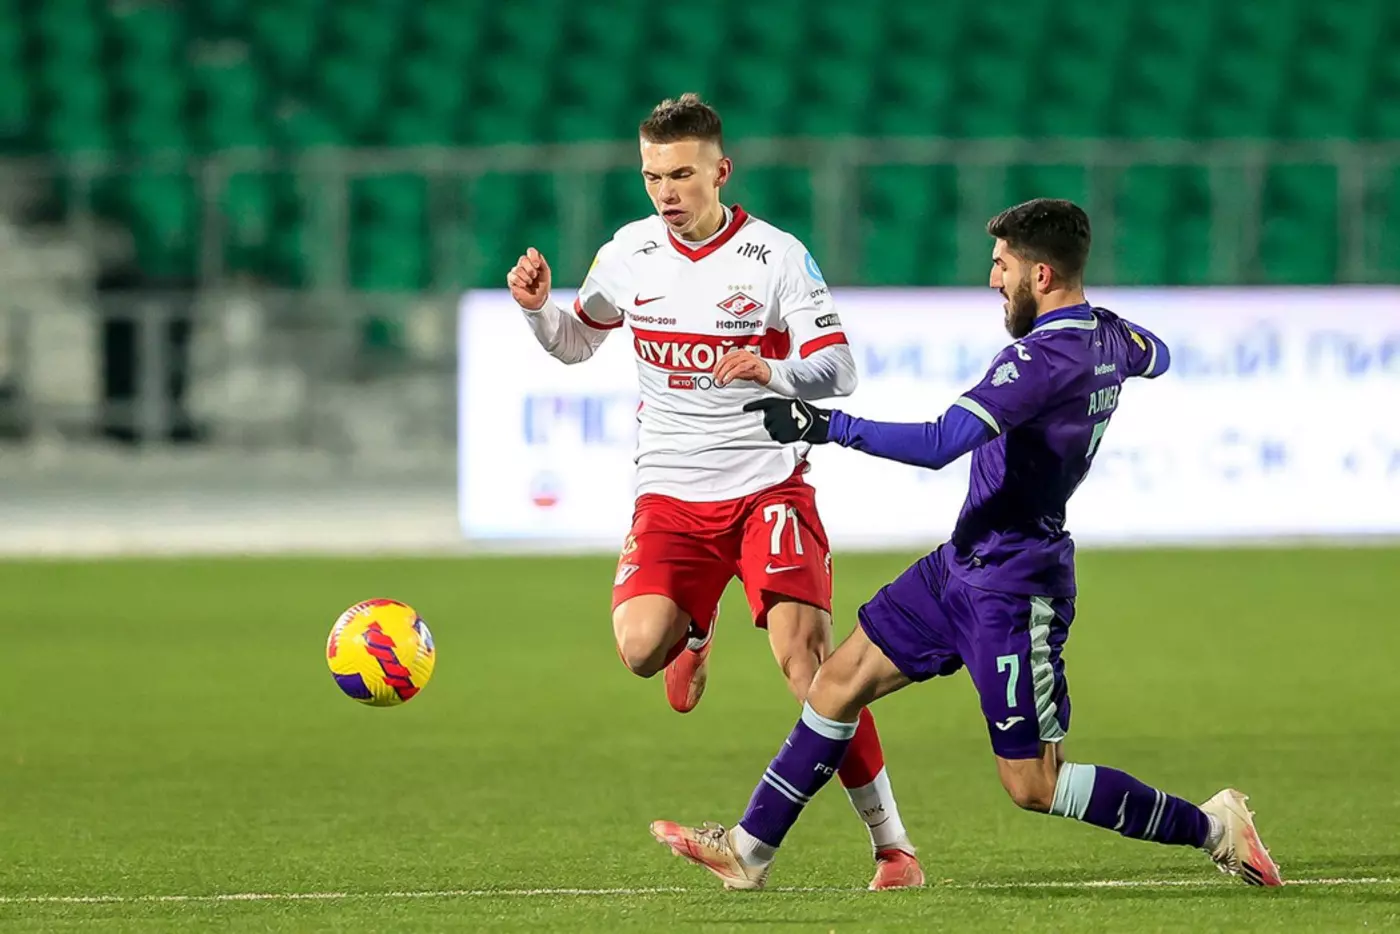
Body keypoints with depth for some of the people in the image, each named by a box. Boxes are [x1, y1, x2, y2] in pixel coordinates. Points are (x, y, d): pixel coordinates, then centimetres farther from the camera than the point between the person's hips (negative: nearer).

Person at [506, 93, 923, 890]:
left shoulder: (777, 256, -9)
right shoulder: (631, 253, 2)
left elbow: (840, 369, -11)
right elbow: (576, 342, 18)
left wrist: (774, 372, -32)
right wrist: (538, 307, -4)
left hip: (768, 485, -3)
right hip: (671, 493, 3)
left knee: (807, 657, -17)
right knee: (639, 647, -22)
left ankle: (892, 845, -9)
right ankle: (694, 632, 19)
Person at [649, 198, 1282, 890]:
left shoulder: (1043, 356, -25)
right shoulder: (1107, 335, 4)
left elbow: (939, 444, -34)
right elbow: (1155, 358, 30)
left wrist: (826, 426, -30)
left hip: (1012, 592, -10)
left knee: (1033, 786, -3)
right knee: (841, 679, 9)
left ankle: (1210, 827, 8)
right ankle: (749, 851, 14)